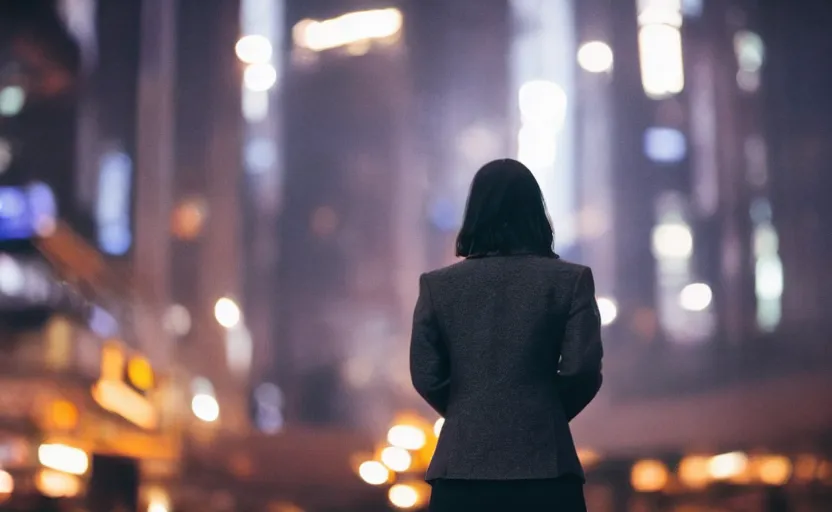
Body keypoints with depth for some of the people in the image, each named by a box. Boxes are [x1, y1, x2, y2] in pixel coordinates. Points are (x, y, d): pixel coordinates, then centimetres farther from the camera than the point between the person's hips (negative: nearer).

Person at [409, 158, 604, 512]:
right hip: (545, 467, -1)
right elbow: (582, 369, -5)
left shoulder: (437, 285, 2)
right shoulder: (570, 280, -2)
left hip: (462, 468, 1)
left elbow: (426, 376, 2)